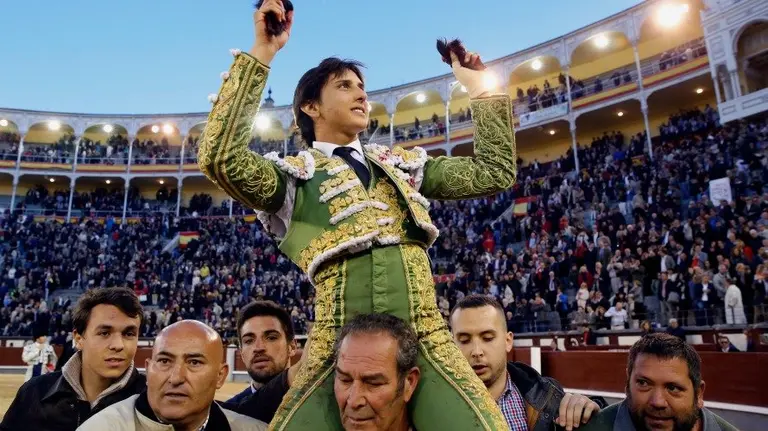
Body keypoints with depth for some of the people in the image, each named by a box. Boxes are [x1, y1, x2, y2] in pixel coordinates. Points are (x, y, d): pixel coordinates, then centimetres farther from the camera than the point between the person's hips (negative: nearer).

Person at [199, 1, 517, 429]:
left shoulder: (403, 164, 20)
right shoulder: (294, 175, 6)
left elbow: (495, 172, 19)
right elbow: (221, 160, -13)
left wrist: (480, 86, 17)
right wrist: (261, 54, -11)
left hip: (425, 344, 3)